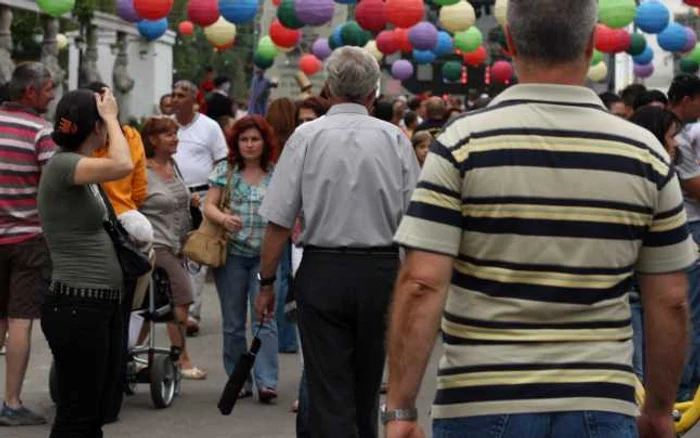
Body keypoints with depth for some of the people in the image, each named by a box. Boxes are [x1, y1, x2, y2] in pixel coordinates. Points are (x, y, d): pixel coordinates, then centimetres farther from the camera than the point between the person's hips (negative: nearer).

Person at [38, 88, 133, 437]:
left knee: (95, 409, 14)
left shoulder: (83, 168, 15)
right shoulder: (61, 165, -14)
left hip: (104, 304, 10)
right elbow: (122, 166, -30)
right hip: (76, 306, -10)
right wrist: (111, 117, -15)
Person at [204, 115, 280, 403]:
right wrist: (224, 219, -21)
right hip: (232, 253, 1)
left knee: (264, 319, -7)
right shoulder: (225, 171, 5)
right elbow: (208, 206, -1)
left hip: (265, 255, -1)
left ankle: (267, 382, -10)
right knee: (233, 323, 7)